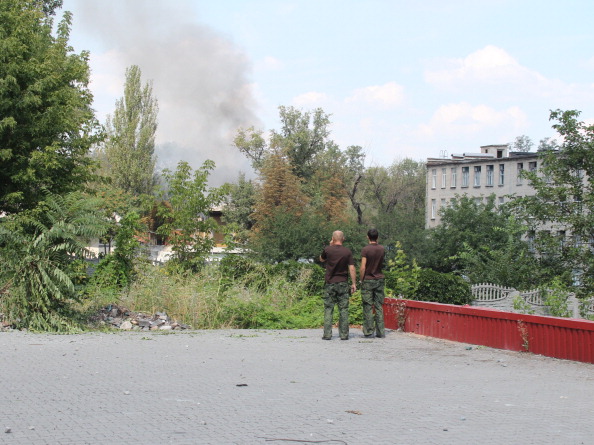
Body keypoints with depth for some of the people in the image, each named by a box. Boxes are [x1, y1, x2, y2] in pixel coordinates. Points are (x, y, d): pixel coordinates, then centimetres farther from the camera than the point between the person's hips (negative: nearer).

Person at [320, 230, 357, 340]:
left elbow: (321, 259, 17)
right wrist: (354, 283, -1)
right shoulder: (347, 252, -3)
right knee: (343, 309, 4)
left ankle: (327, 334, 0)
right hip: (343, 283, 0)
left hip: (330, 283, 0)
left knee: (328, 309, 4)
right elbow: (352, 268, -6)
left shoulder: (328, 250, -4)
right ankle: (344, 334, 3)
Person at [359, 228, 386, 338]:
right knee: (379, 306, 7)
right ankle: (380, 332, 6)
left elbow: (363, 268, -13)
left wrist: (361, 280, -1)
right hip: (379, 279, 4)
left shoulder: (365, 249, -11)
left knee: (368, 307, 0)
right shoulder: (382, 249, 3)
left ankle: (369, 332, 0)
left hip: (368, 280, -4)